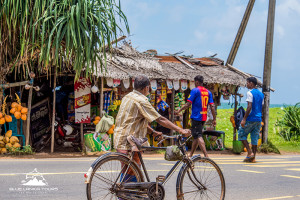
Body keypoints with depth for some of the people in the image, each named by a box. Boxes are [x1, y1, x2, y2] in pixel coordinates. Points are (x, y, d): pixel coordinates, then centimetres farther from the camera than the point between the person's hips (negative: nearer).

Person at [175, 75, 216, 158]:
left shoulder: (195, 90, -7)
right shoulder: (208, 92, 11)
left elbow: (188, 104, -13)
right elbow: (212, 106, 5)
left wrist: (179, 111, -3)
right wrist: (214, 119, 8)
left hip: (196, 117, -7)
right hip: (204, 117, 7)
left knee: (198, 136, -10)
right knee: (195, 136, 16)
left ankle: (206, 155, -21)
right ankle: (191, 155, 24)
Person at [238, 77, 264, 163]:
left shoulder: (250, 93, -10)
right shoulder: (261, 94, 15)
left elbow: (249, 107, -18)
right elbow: (261, 108, 17)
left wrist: (244, 119, -17)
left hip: (251, 119, -7)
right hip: (258, 119, 7)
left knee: (241, 134, 4)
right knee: (255, 138, 8)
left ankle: (250, 152, -7)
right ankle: (252, 157, 7)